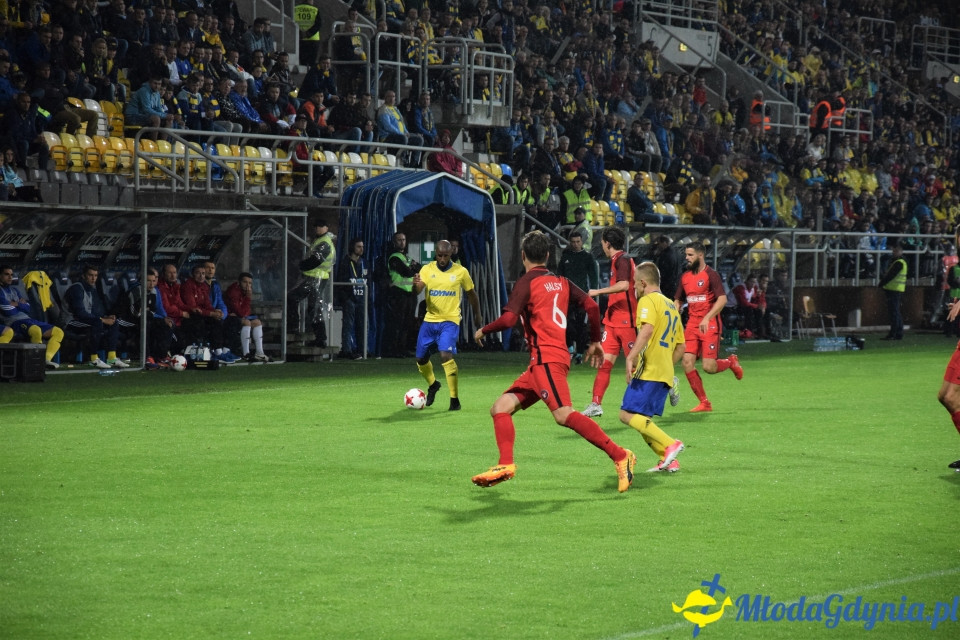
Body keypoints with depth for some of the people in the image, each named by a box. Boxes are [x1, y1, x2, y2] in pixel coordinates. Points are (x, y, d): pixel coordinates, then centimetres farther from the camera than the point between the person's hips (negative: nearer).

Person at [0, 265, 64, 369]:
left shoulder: (15, 290, 26)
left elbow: (28, 309, 17)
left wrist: (16, 304, 0)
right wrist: (21, 305, 8)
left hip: (28, 319, 9)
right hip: (14, 322, -9)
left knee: (58, 331, -4)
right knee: (36, 330, -39)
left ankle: (47, 359, -22)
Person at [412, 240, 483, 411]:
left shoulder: (461, 272, -3)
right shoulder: (427, 269, -1)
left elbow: (472, 294, 11)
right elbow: (417, 291, -16)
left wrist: (477, 317, 17)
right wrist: (415, 285, -40)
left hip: (450, 321, -3)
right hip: (430, 320, 4)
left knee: (446, 355, -23)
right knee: (421, 358, 11)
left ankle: (455, 399, -13)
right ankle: (432, 385, 44)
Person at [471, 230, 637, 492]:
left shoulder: (526, 282, -4)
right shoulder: (560, 281, 17)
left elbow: (509, 319, -14)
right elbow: (591, 305, 12)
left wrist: (483, 330, 4)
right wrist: (595, 342, 22)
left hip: (546, 358, -9)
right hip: (541, 363, 9)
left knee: (563, 414, -22)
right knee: (500, 408, 5)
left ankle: (620, 456, -24)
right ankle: (505, 465, -9)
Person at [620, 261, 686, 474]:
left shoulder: (648, 300, -5)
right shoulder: (671, 305, 22)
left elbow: (647, 329, -24)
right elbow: (680, 346, 24)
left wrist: (631, 356, -28)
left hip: (648, 370, -9)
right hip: (665, 373, 9)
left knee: (628, 414, -12)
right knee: (641, 419, 13)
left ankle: (670, 444, -22)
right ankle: (668, 460, 3)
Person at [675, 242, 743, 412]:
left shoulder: (711, 275, -8)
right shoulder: (685, 277, 12)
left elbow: (722, 299, -17)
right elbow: (678, 301, 21)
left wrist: (707, 318, -27)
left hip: (709, 325, -6)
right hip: (692, 325, 6)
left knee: (708, 367, -11)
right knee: (687, 363, -6)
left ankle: (731, 362, 24)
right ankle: (704, 403, 4)